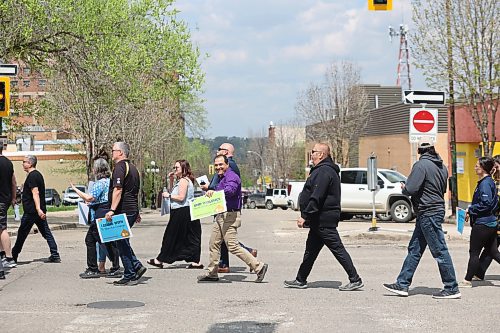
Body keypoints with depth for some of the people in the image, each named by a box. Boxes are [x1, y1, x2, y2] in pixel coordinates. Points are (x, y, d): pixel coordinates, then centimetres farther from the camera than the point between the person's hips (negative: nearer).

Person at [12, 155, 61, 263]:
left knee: (22, 234, 2)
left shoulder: (32, 176, -13)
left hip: (31, 211, -9)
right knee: (46, 232, 5)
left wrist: (38, 209, -31)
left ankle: (13, 256, 12)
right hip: (40, 211, 9)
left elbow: (35, 193, -23)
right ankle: (55, 255, -1)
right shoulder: (38, 174, 17)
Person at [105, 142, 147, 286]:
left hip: (123, 210, -9)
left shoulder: (120, 167, -12)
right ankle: (137, 267, 10)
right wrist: (136, 212, 29)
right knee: (123, 242, 17)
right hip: (132, 210, 9)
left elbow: (118, 190, -23)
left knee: (122, 243, -3)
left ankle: (129, 276, 0)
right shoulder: (132, 167, 18)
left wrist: (112, 210, -27)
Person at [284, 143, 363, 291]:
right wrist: (307, 217, 22)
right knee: (310, 250, 15)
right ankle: (300, 280, 22)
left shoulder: (324, 172, -17)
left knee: (338, 249, -7)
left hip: (324, 221, -11)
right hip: (320, 220, 11)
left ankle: (355, 280, -4)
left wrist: (305, 216, -23)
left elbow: (316, 197, -25)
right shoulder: (323, 170, 17)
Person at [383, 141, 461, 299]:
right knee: (414, 249, 12)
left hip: (428, 213, -9)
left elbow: (411, 189, -21)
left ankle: (452, 289, 0)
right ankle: (402, 284, 15)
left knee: (440, 251, -4)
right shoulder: (442, 167, 12)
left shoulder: (421, 165, -15)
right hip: (437, 209, 10)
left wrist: (403, 188, 1)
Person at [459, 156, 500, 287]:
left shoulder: (485, 183, -17)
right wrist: (471, 209, 11)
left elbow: (486, 204, -24)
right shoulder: (489, 181, 13)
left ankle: (468, 280, 8)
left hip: (482, 223, -10)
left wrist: (470, 210, -13)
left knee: (474, 252, 0)